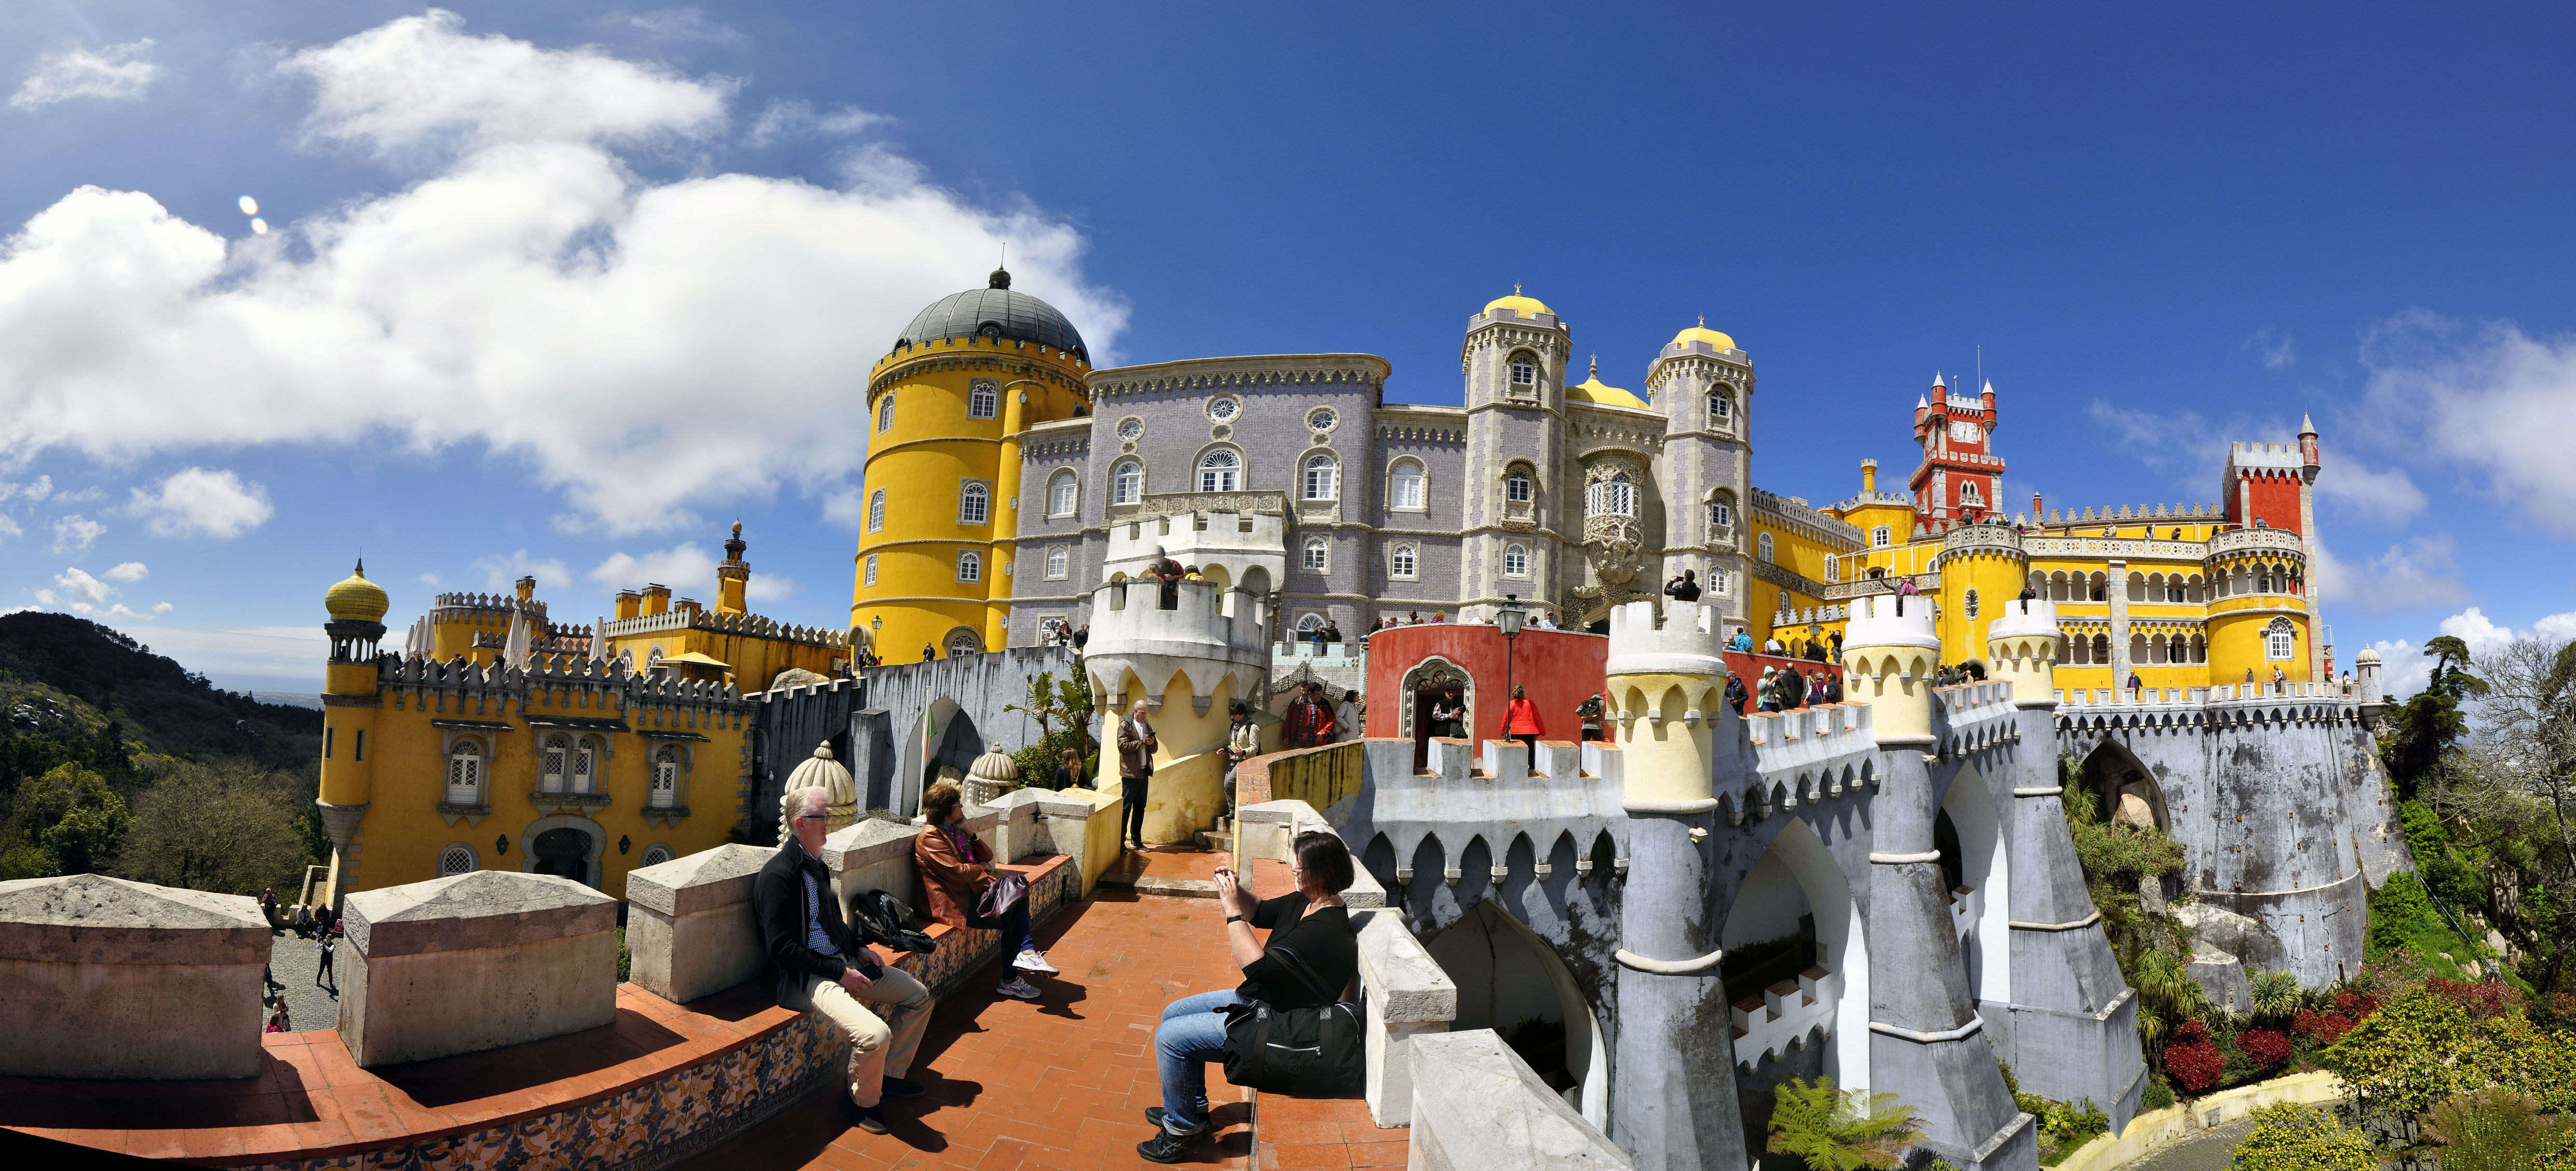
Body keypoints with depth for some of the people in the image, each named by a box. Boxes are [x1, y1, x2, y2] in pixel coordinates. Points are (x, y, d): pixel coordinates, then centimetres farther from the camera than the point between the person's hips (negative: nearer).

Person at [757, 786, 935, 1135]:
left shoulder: (815, 864, 12)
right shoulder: (778, 875, -17)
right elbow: (781, 947, -20)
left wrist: (860, 949, 8)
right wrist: (840, 972, -20)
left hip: (842, 961, 10)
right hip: (805, 976, -10)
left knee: (920, 996, 9)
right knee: (876, 1034, -28)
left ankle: (891, 1073, 25)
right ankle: (863, 1102, 1)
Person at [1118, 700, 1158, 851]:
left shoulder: (1147, 725, 17)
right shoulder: (1125, 725, -4)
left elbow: (1155, 748, 19)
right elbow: (1123, 746, -15)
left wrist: (1151, 743, -3)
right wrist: (1142, 742, -13)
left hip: (1144, 773, 7)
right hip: (1130, 773, -7)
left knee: (1140, 808, 11)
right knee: (1126, 807, -4)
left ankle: (1136, 841, 18)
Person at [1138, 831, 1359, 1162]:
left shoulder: (1325, 930, -31)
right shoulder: (1305, 901, -2)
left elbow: (1258, 968, -35)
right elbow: (1261, 913, 16)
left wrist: (1233, 911, -29)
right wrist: (1237, 890, -5)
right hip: (1257, 999, 11)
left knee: (1169, 1037, -10)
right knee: (1174, 1013, 17)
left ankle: (1182, 1130, 9)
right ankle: (1193, 1108, 30)